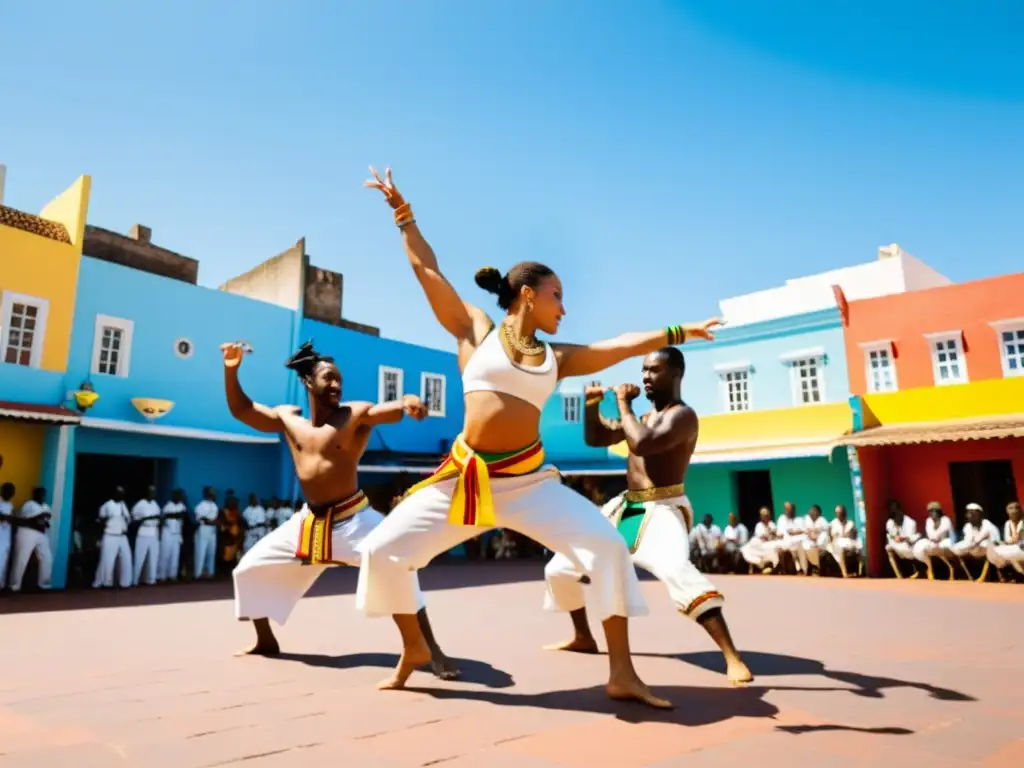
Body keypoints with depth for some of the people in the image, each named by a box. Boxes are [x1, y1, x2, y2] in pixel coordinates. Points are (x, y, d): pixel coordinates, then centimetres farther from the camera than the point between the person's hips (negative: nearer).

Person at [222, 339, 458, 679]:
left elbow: (390, 410, -29)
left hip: (352, 517, -6)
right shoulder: (288, 418, 5)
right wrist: (231, 370, -3)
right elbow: (241, 410, 11)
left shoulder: (356, 414, -11)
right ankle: (266, 641, 37)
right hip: (308, 521, 6)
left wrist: (407, 401, -53)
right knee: (250, 567, 15)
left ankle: (431, 650, -17)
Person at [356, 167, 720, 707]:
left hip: (529, 480, 1)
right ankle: (413, 648, 25)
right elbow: (427, 270, 9)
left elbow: (622, 346, 14)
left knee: (607, 546, -14)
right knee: (383, 550, -3)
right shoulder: (475, 331, 5)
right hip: (465, 476, -1)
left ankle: (622, 674, 1)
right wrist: (402, 212, 14)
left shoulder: (557, 358, 12)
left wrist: (676, 333, 13)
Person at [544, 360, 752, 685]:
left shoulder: (682, 415, -12)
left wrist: (623, 404, -16)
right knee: (559, 569, 11)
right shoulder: (644, 416, 16)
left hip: (662, 511, -8)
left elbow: (643, 444, -29)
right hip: (626, 509, 9)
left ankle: (733, 659, -27)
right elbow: (595, 438, 18)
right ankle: (583, 638, 30)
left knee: (677, 573, -38)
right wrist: (592, 404, 3)